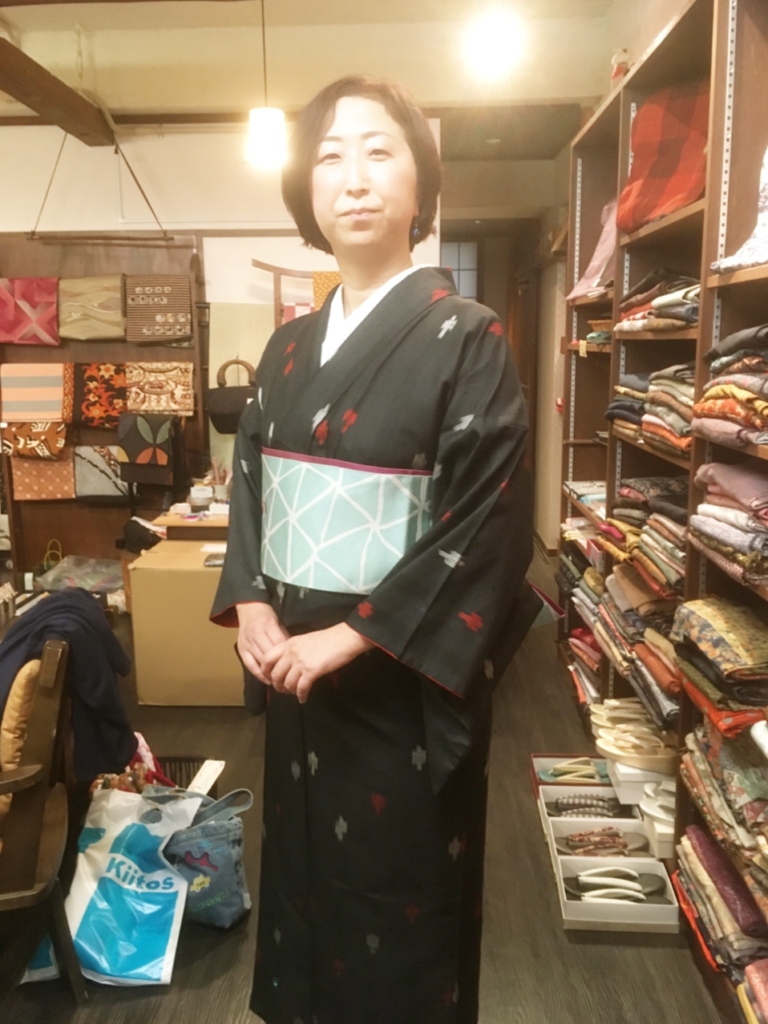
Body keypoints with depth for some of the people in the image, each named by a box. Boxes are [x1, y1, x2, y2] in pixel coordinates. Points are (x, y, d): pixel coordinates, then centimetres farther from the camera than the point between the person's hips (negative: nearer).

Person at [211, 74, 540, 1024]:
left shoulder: (465, 338, -10)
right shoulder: (289, 348, 7)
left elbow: (486, 522, -16)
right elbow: (248, 483, 11)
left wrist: (352, 636, -18)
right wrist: (250, 606, -5)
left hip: (405, 673, -5)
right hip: (293, 660, 6)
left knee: (397, 885, 11)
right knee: (304, 862, 21)